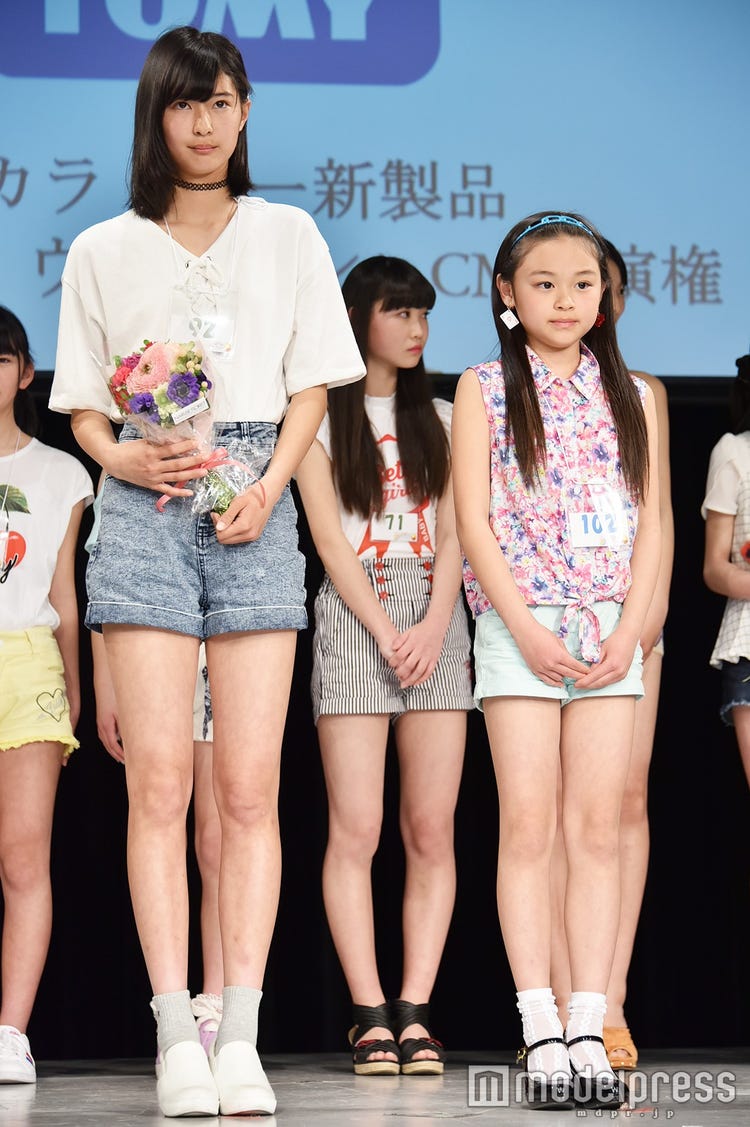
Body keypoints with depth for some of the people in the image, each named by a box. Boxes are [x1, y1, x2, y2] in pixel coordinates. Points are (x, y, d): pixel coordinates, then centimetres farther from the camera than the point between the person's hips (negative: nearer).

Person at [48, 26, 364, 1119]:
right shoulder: (103, 251, 12)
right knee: (160, 779, -9)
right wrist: (126, 459, -9)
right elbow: (85, 407, 13)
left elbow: (311, 386, 11)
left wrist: (267, 488, -5)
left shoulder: (286, 235, 13)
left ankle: (241, 1039, -6)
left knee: (250, 785, -6)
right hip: (146, 506, 0)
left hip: (255, 510, 0)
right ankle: (177, 1038, -9)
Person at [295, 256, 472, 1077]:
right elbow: (330, 540, -2)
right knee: (356, 830, -10)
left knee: (431, 831, -3)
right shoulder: (320, 416, 6)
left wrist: (435, 625, -8)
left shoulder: (436, 418, 17)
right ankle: (370, 1017, -8)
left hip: (434, 616, 4)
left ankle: (414, 1013, -2)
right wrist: (387, 632, -12)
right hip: (354, 615, -3)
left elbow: (451, 536, 9)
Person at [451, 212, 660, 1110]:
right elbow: (474, 521, -3)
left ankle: (589, 1030, 1)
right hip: (518, 625, -2)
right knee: (528, 827, -5)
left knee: (598, 829, 0)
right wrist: (525, 628, -13)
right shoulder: (484, 389, 4)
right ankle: (542, 1033, -4)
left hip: (611, 631, 3)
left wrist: (628, 630, -6)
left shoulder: (630, 395, 11)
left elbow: (651, 524, 7)